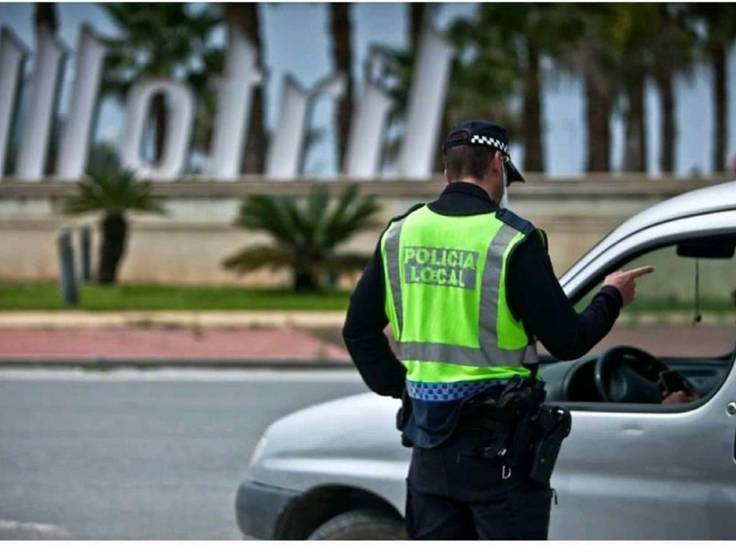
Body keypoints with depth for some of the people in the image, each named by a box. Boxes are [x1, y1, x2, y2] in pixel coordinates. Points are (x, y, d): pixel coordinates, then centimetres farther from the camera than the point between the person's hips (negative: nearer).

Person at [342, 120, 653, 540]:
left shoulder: (401, 235, 5)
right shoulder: (512, 241, -13)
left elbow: (359, 330, 10)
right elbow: (567, 340, -10)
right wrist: (611, 298, 7)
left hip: (431, 441, 6)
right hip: (497, 442, -6)